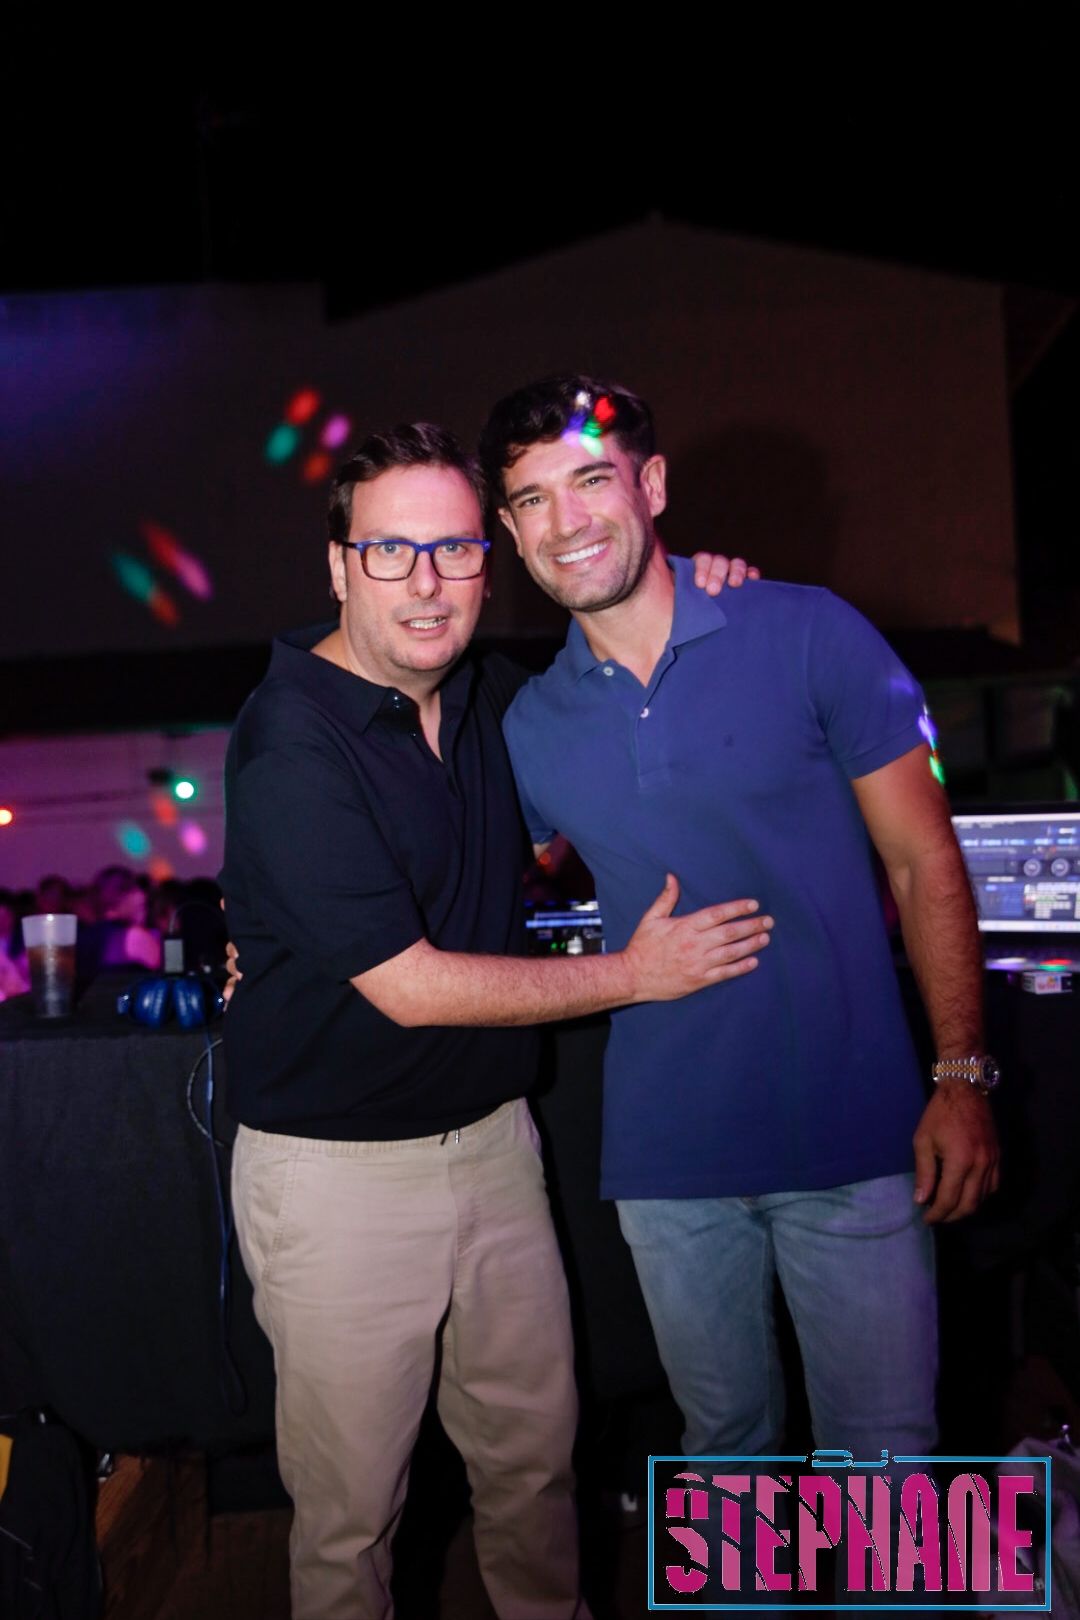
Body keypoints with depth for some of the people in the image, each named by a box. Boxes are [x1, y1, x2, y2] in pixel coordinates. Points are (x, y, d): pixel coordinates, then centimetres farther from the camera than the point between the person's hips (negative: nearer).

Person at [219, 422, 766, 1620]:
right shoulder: (289, 742, -20)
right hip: (338, 1167, -6)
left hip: (493, 1137, 6)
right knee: (351, 1504, 9)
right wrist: (636, 973, -11)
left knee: (536, 1446, 19)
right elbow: (410, 986, -20)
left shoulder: (488, 692, 2)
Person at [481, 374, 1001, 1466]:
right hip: (666, 1153, 3)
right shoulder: (531, 725, 3)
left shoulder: (810, 636, -6)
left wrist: (962, 1078, -9)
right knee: (723, 1437, 19)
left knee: (882, 1456, 8)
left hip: (852, 1133, -2)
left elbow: (923, 864, -3)